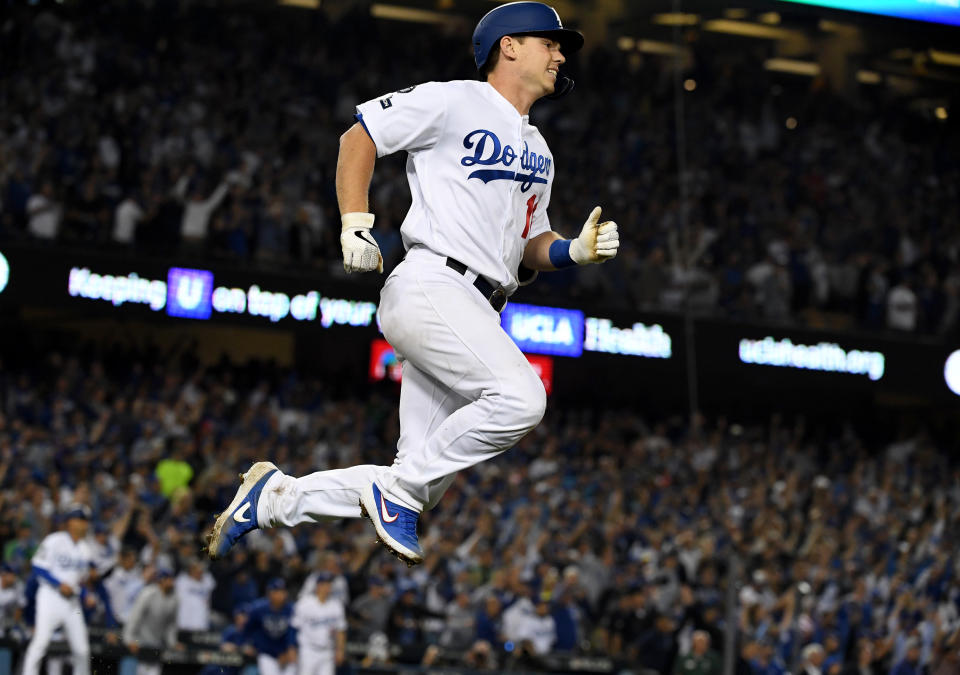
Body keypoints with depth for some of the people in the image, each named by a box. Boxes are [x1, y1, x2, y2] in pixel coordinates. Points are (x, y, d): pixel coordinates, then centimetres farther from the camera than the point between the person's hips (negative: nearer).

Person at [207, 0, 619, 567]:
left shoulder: (539, 154, 26)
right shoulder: (455, 101, 2)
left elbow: (530, 248, 27)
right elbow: (360, 135, 5)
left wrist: (577, 250, 5)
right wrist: (355, 227, -5)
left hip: (476, 316, 8)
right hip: (432, 285, -8)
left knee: (417, 486, -1)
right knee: (520, 397, -30)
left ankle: (275, 497, 15)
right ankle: (398, 493, -16)